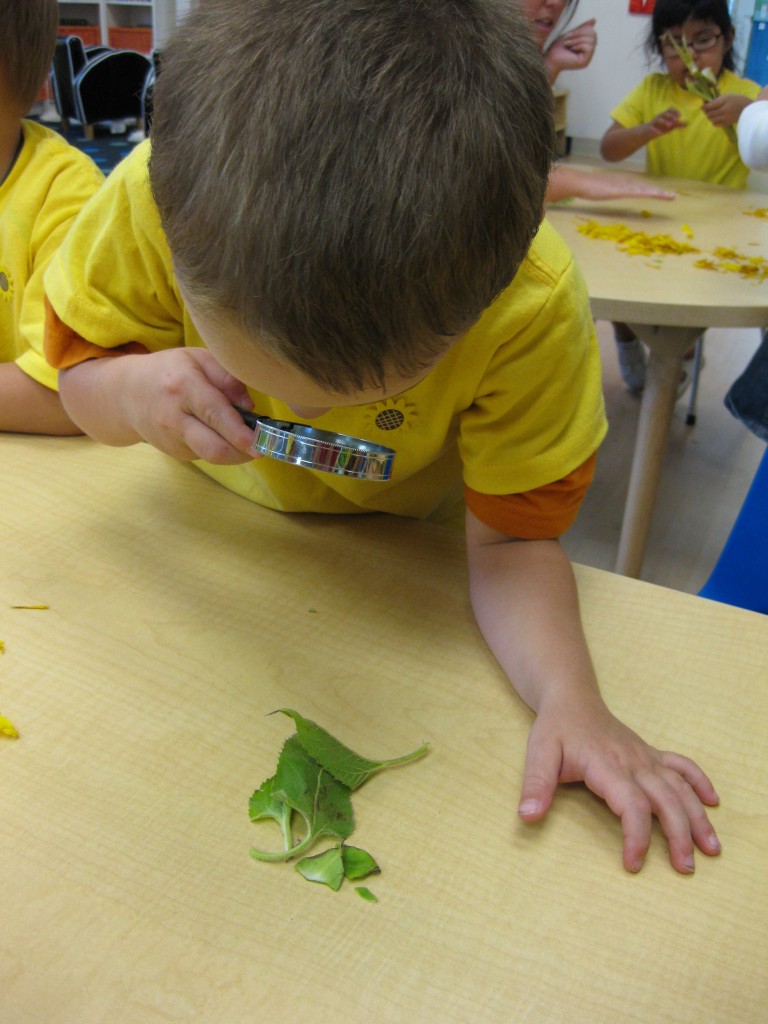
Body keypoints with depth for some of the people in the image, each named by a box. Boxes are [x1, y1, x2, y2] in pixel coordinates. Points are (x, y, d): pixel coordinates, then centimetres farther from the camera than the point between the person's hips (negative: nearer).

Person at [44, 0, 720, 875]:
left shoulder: (535, 311, -39)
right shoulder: (157, 196, -36)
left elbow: (510, 535, -28)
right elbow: (79, 377, -18)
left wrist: (568, 699, -45)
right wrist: (136, 393, -42)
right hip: (220, 508, 1)